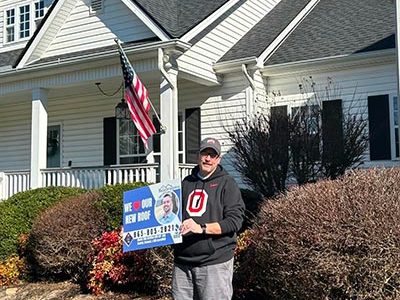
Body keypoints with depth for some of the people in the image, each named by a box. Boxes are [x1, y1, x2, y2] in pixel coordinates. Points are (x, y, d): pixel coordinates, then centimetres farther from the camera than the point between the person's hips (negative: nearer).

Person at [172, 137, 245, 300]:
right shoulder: (186, 183, 18)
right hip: (182, 261, 5)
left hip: (214, 262, -4)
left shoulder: (226, 183, 2)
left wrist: (201, 228, -20)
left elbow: (234, 221, -9)